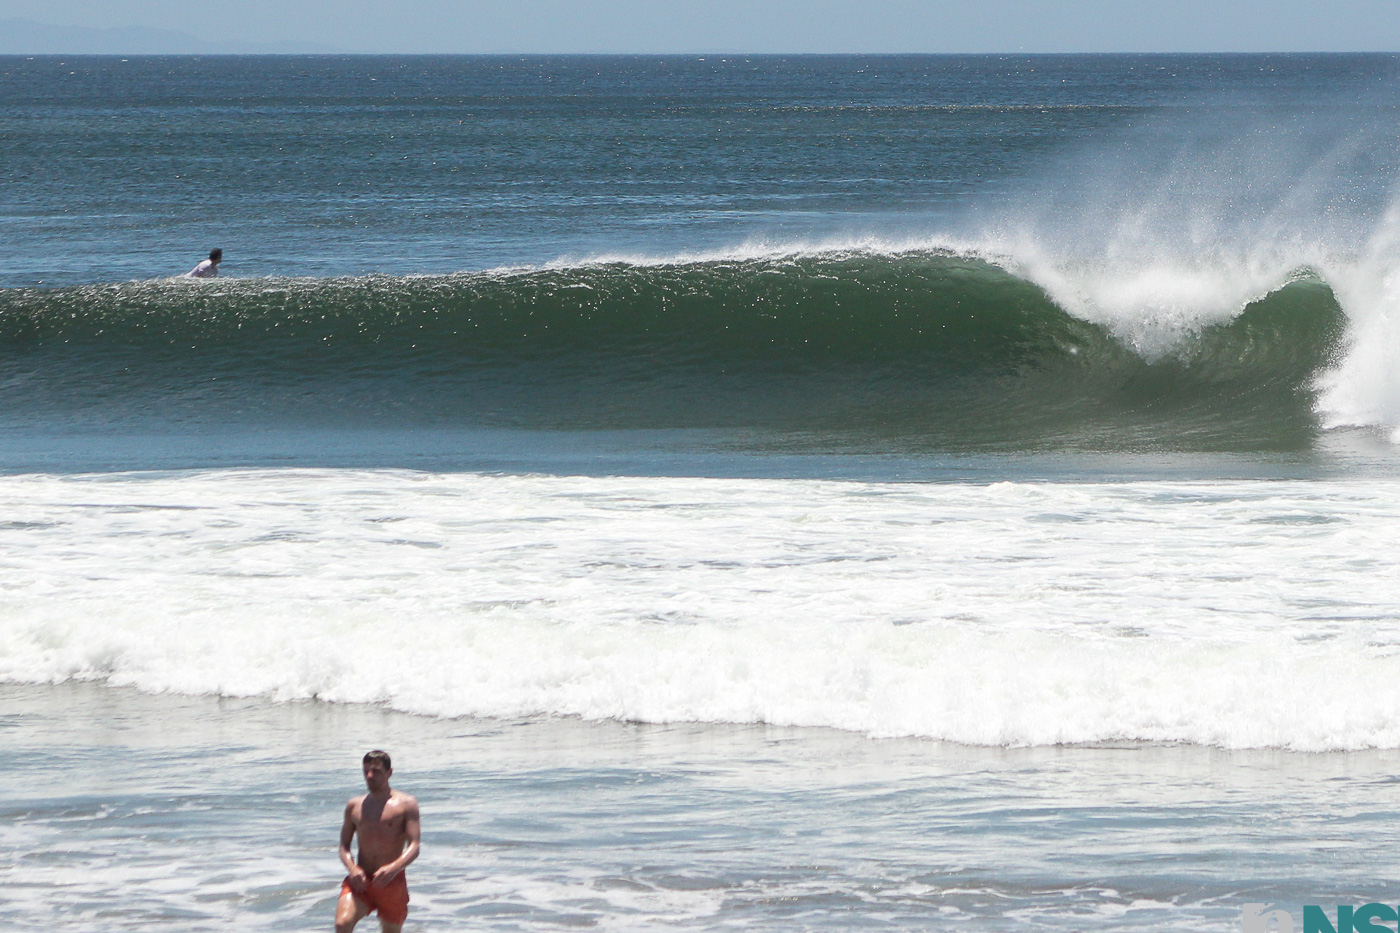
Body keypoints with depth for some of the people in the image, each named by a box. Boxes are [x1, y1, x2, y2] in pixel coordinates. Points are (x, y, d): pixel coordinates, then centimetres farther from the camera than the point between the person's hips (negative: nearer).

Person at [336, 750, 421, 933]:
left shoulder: (406, 804, 2)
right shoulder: (354, 806, 12)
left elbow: (414, 847, -7)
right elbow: (344, 846, 12)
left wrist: (393, 868, -28)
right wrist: (352, 869, -11)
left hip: (392, 883, -1)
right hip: (360, 882, 1)